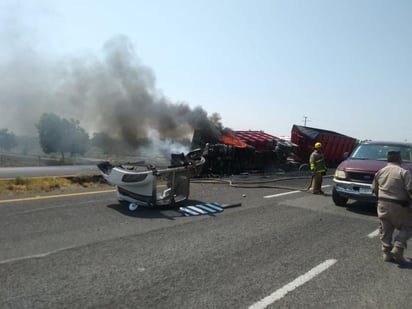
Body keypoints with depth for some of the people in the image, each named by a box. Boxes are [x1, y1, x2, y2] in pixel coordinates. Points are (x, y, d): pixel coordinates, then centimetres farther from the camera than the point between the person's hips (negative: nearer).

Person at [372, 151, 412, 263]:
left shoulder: (380, 172, 6)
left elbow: (374, 189, 12)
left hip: (382, 204, 5)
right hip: (398, 205, -4)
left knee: (385, 230, 11)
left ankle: (387, 253, 14)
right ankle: (398, 248, -1)